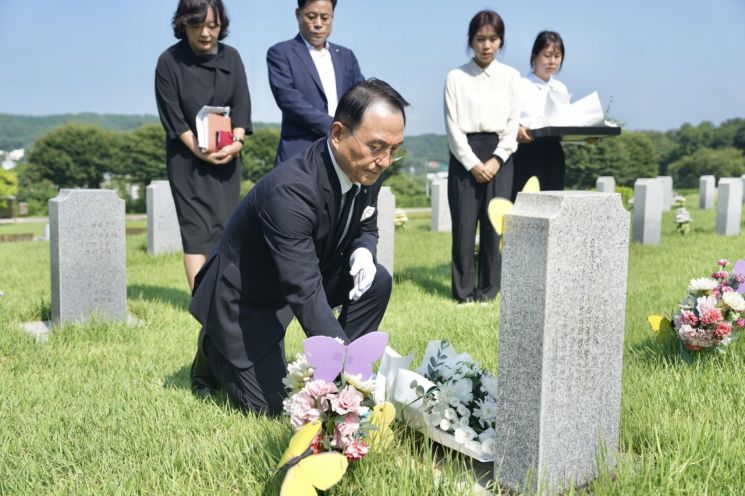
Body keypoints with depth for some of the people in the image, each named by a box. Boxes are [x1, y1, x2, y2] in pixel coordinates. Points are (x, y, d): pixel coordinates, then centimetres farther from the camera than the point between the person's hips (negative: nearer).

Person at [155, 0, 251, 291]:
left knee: (225, 226, 1)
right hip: (188, 158, -3)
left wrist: (237, 140, -14)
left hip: (227, 157, 3)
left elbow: (241, 104, 3)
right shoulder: (169, 62, -6)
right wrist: (200, 151, -18)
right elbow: (172, 116, -9)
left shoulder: (230, 57, 5)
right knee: (197, 228, -8)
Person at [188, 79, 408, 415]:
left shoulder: (367, 170, -13)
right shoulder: (290, 189, -37)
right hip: (246, 296, -7)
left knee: (376, 282, -16)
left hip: (306, 274, 7)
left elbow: (365, 228, 7)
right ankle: (214, 350, 21)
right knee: (268, 405, -6)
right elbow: (305, 294, -40)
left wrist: (363, 252, -19)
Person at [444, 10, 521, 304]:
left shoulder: (511, 76, 8)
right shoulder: (456, 77, 3)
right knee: (464, 224, -2)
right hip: (465, 156, -1)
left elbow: (513, 124, 4)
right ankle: (463, 291, 9)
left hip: (499, 155, 1)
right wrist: (473, 163, -10)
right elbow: (452, 125, -2)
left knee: (494, 223, 0)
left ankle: (488, 290, 11)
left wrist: (495, 160, -8)